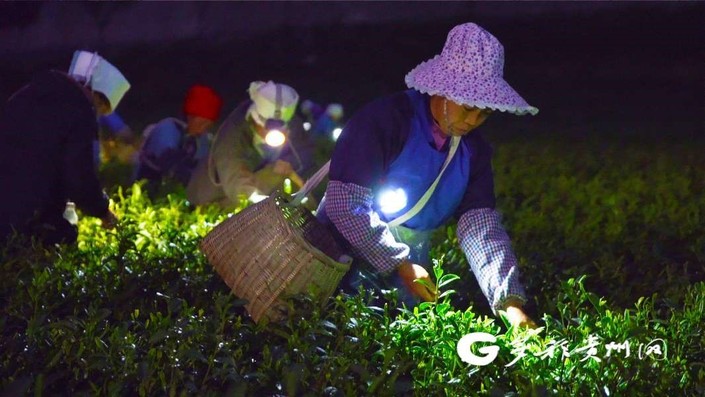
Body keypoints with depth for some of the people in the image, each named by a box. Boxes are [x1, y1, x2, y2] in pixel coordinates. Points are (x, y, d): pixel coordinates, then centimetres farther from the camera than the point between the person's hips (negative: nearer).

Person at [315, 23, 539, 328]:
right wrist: (400, 264, -24)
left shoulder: (473, 149, -3)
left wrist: (510, 302, -26)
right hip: (348, 253, -5)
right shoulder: (383, 120, -21)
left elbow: (481, 226, -11)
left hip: (409, 261, 6)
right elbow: (344, 204, -25)